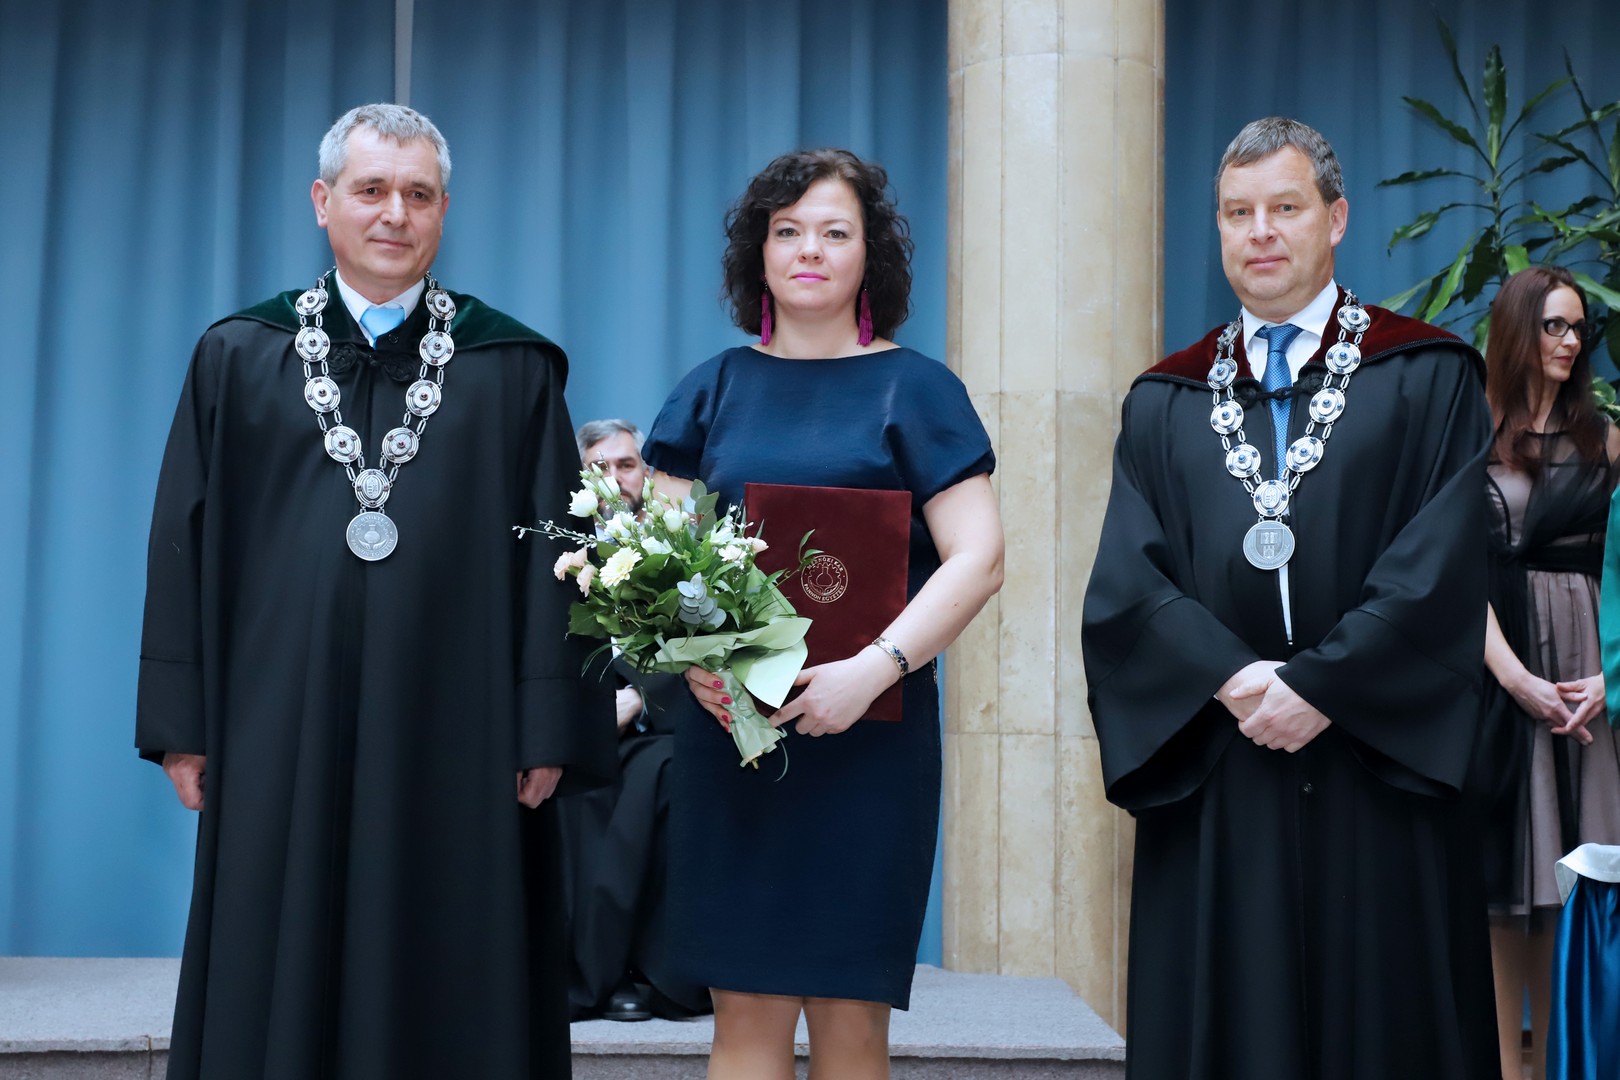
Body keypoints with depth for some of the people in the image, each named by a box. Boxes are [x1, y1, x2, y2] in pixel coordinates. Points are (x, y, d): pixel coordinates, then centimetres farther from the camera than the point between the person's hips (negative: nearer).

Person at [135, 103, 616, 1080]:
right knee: (274, 995, 6)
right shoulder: (237, 359, 8)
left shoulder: (514, 369, 4)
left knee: (449, 999, 4)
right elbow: (185, 543, 7)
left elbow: (553, 556, 0)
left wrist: (549, 734, -6)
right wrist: (180, 723, 1)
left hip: (452, 741, -1)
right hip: (283, 738, 1)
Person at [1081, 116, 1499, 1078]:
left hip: (1378, 777, -2)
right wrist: (1234, 679, -14)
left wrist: (1318, 687, -14)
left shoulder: (1428, 379, 5)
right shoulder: (1164, 404, 12)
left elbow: (1440, 570, -6)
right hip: (1213, 789, 2)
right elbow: (1124, 584, 1)